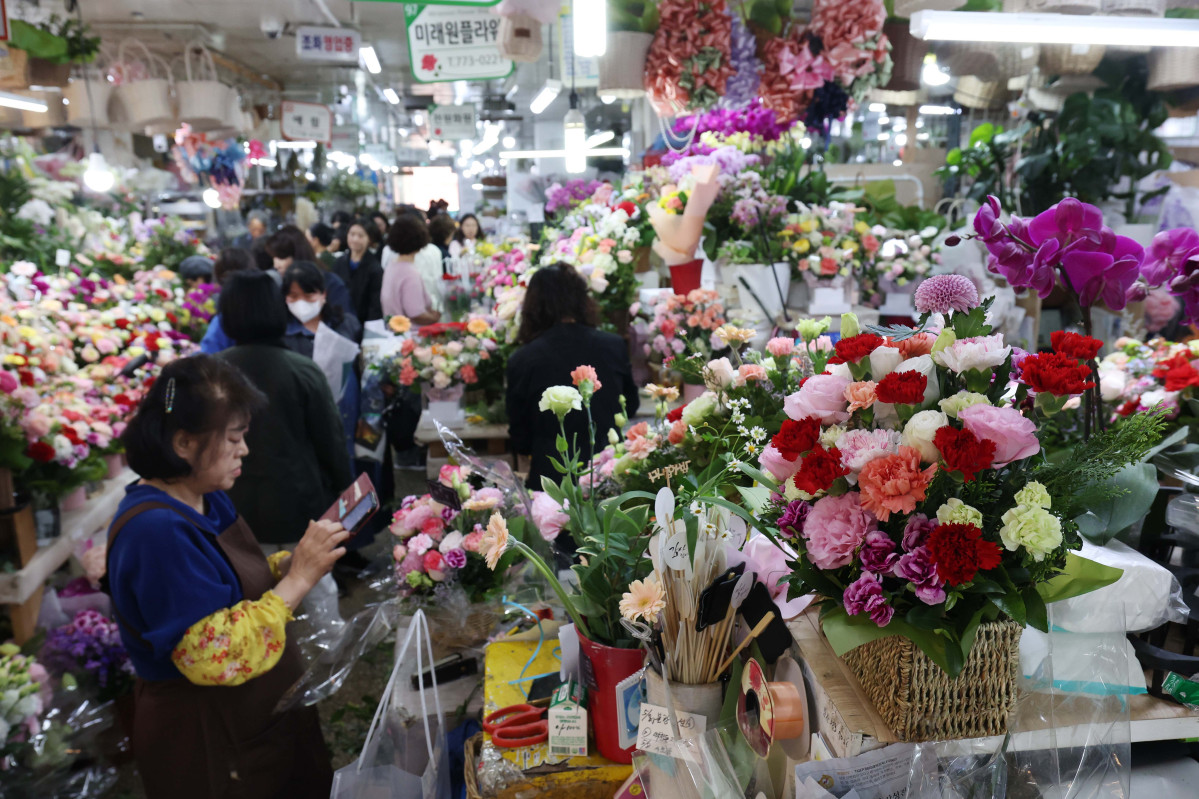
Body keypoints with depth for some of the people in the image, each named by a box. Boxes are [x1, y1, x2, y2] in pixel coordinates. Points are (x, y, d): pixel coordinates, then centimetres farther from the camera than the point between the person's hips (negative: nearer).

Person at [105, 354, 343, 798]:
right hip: (211, 744, -8)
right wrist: (298, 579, -28)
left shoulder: (208, 499, 0)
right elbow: (214, 656, -31)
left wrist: (293, 563, -6)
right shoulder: (156, 530, -27)